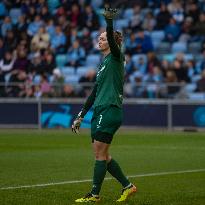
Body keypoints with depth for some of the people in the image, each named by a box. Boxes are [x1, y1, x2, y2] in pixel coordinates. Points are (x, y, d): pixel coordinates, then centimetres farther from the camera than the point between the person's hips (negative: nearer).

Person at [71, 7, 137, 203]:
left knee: (100, 154, -6)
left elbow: (112, 39, -25)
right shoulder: (103, 64, 21)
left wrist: (109, 21, -42)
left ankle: (94, 194, -2)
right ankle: (127, 186, 16)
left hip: (110, 111, -9)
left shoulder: (115, 57, -3)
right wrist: (81, 116, 21)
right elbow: (95, 93, 23)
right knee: (102, 155, 9)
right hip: (99, 112, 9)